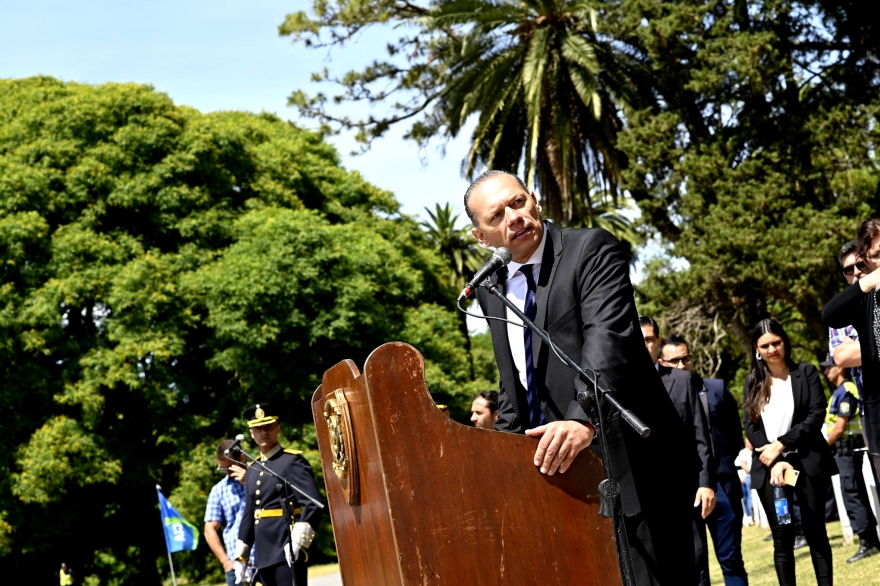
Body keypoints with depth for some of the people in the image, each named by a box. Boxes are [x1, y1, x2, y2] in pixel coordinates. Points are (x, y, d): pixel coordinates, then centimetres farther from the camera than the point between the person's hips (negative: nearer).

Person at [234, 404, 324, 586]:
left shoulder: (293, 461, -5)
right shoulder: (252, 470, 17)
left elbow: (313, 505, -15)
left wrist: (298, 541, -26)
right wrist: (241, 557, 19)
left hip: (288, 550, -7)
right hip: (263, 554, 7)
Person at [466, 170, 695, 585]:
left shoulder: (592, 250, -8)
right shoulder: (490, 290, 14)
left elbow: (607, 338, -24)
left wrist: (583, 417, -38)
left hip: (627, 465, -6)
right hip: (552, 467, 7)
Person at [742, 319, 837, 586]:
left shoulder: (806, 373, 4)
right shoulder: (752, 381, 10)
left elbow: (817, 415, -6)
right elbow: (750, 426, 3)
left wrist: (781, 444, -13)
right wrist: (775, 462, -11)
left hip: (807, 463, -2)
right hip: (769, 467, 2)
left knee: (815, 533, 2)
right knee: (782, 539, 2)